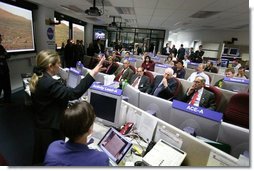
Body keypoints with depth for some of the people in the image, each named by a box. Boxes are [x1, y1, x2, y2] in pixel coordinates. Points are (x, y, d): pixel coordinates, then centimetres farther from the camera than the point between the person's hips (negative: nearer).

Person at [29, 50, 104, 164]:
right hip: (51, 128, -9)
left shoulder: (37, 79, -1)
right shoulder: (50, 84, -32)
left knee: (40, 157, 31)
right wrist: (93, 73, -40)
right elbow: (74, 93, -40)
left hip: (40, 124, 9)